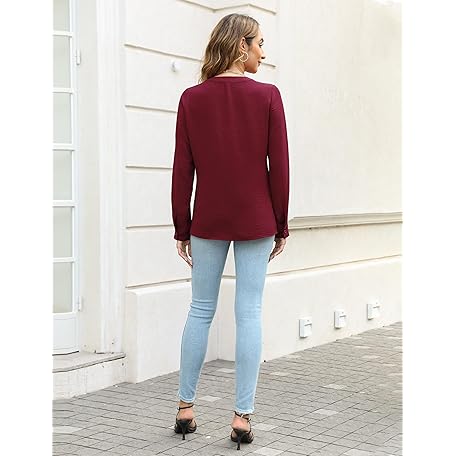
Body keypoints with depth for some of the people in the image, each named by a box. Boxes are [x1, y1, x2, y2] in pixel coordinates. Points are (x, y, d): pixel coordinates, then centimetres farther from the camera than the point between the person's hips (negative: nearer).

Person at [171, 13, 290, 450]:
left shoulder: (192, 99, 0)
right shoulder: (267, 96, -5)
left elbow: (182, 170, 0)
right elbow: (279, 167, -4)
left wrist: (182, 228, 8)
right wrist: (280, 226, 5)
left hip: (208, 221, 2)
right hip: (255, 221, -2)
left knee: (200, 310, 12)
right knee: (249, 313, 3)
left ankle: (185, 406, 18)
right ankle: (242, 415, 6)